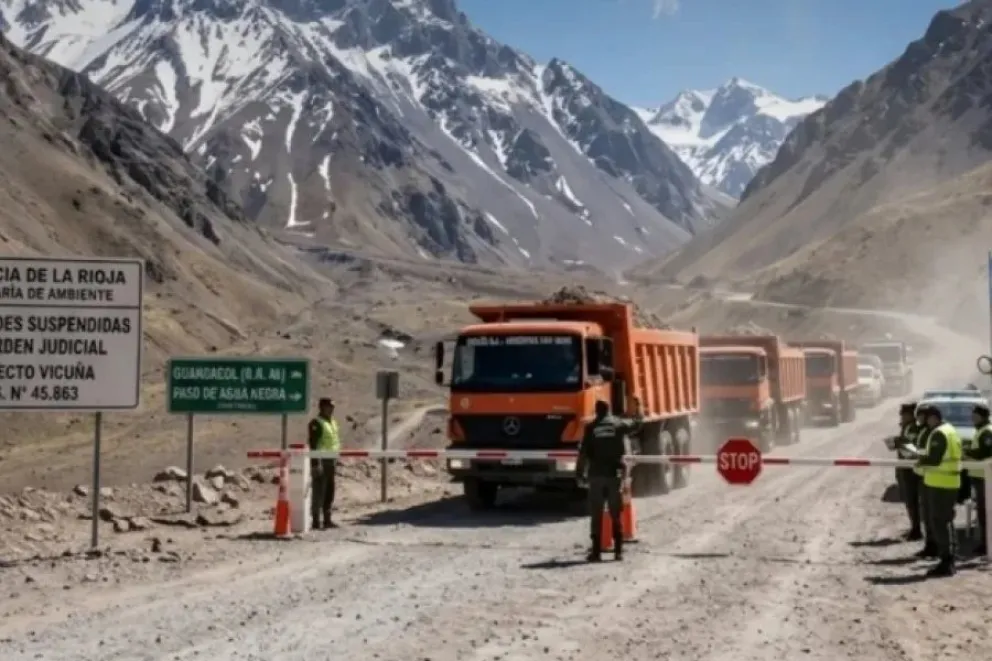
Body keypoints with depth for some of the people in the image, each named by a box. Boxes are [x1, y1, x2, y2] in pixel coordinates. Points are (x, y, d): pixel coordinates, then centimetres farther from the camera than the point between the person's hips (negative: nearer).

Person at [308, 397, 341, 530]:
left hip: (331, 460, 9)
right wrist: (316, 463, -23)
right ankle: (316, 521, -4)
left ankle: (327, 520, 20)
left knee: (330, 491, 12)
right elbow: (313, 444, -17)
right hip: (321, 460, -9)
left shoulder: (333, 422, 16)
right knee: (319, 492, -7)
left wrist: (336, 462, 20)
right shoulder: (316, 423, -11)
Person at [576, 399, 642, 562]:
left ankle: (596, 551, 0)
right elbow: (636, 423, 22)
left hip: (596, 476, -1)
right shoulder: (619, 424, 2)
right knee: (616, 515, 9)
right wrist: (638, 407, 38)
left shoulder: (591, 428, -3)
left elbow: (583, 453, -6)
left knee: (596, 516, 3)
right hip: (616, 475, 1)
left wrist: (580, 473, 2)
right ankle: (618, 550, 9)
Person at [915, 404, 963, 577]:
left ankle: (946, 562, -8)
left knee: (940, 522, -8)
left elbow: (934, 459, -23)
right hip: (950, 483, 10)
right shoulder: (950, 430, 17)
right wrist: (925, 458, 11)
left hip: (940, 484, -10)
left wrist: (922, 461, -5)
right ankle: (948, 559, 23)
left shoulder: (938, 434, -16)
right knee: (946, 521, 17)